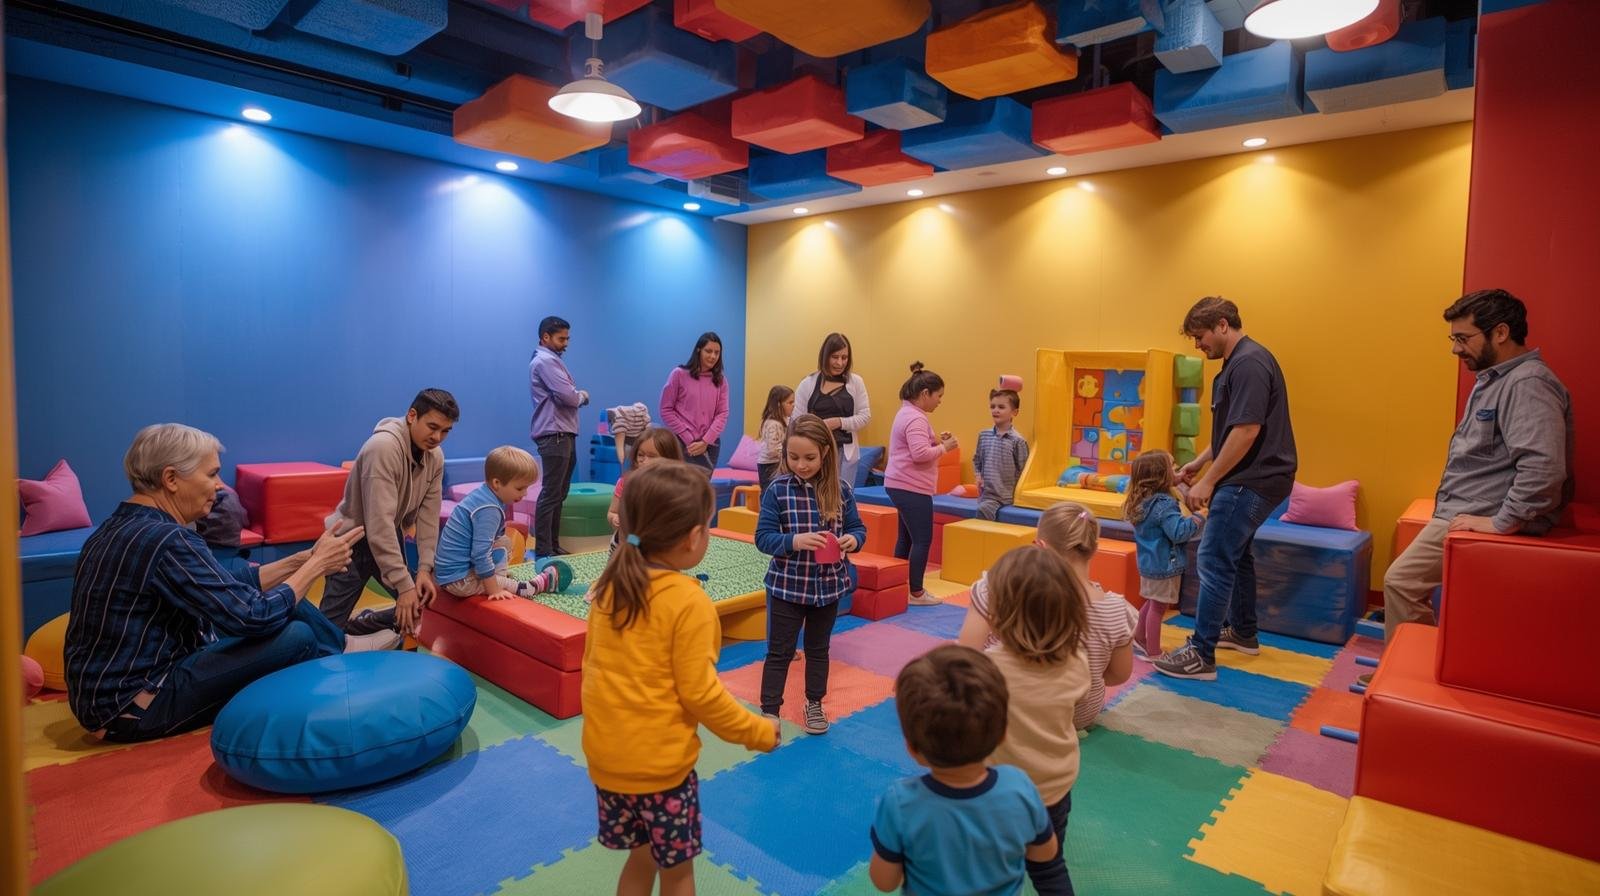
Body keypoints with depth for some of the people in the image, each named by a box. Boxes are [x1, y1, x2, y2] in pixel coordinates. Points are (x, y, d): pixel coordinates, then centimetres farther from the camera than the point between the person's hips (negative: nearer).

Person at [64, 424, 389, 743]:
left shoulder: (130, 525, 5)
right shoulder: (165, 540, -27)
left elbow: (232, 587, 9)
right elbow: (255, 616, -25)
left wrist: (303, 559, 1)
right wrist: (317, 564, -12)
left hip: (117, 683, 10)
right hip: (134, 706, -10)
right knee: (296, 636, -14)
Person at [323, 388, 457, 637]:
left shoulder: (435, 456, -7)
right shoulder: (384, 447, -30)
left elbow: (428, 515, -6)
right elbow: (380, 523, -33)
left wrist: (425, 569, -15)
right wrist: (403, 584, -34)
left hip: (390, 537, 7)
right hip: (352, 538, -7)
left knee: (420, 603, 6)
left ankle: (356, 626, 22)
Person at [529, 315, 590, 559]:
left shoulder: (550, 360, 21)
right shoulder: (545, 361, -11)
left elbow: (566, 396, 20)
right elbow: (569, 397, -22)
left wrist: (577, 395, -1)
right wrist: (583, 395, -1)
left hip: (563, 435, 10)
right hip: (554, 436, -10)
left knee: (559, 494, 13)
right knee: (550, 494, -9)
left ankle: (553, 545, 19)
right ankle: (543, 550, -7)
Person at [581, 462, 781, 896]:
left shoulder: (610, 584, -2)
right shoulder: (689, 601, -21)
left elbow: (592, 665, 7)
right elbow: (699, 692, -16)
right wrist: (757, 731, -3)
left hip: (605, 755, 6)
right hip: (660, 762, -6)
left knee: (642, 857, 25)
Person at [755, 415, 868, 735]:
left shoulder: (840, 491, -5)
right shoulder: (778, 489, -12)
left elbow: (858, 527, 4)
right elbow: (763, 537, -13)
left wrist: (853, 539, -18)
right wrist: (795, 541, -28)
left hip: (829, 585, 3)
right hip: (787, 585, -3)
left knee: (818, 648, 20)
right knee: (779, 651, 8)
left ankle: (814, 703, 39)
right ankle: (770, 710, 22)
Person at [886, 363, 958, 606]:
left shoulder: (906, 413, 16)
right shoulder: (916, 418, -17)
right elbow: (920, 454, -25)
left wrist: (937, 441, 9)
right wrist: (944, 447, -12)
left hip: (901, 486, 11)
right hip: (912, 488, -11)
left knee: (906, 537, 16)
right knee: (922, 540, -3)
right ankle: (916, 593, 4)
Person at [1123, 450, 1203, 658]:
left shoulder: (1144, 501, 4)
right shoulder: (1164, 504, -24)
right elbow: (1178, 533, -28)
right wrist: (1197, 519, -16)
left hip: (1150, 563, 9)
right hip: (1165, 565, -9)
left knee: (1151, 603, 23)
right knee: (1158, 607, 2)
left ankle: (1138, 640, 35)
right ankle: (1153, 652, 12)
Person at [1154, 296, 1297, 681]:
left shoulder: (1249, 363, -19)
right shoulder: (1238, 363, 14)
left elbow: (1247, 430, -26)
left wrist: (1209, 480, -22)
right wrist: (1199, 462, 19)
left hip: (1252, 480, -11)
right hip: (1251, 477, 11)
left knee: (1215, 560, -9)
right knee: (1235, 552, 21)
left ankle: (1201, 656, -5)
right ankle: (1243, 632, 36)